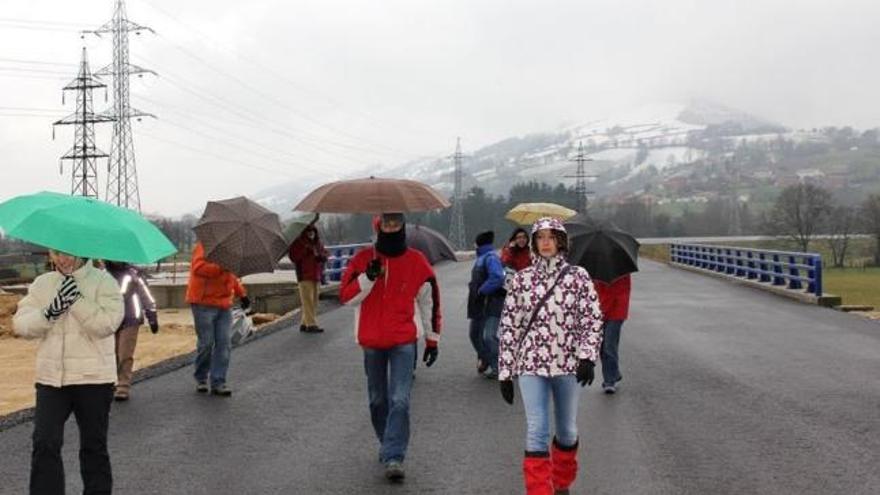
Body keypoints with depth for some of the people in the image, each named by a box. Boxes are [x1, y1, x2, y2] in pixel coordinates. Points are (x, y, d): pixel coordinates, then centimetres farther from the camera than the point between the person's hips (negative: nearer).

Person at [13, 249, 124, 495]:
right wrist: (49, 312, -18)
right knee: (44, 444, -6)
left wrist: (77, 300, -23)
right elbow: (20, 324, -1)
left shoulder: (103, 281, -4)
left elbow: (108, 323, -17)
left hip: (93, 379, -3)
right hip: (50, 378, 3)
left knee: (94, 446, 11)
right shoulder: (42, 284, 8)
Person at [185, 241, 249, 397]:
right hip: (204, 303, -7)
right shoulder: (205, 245, -9)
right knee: (206, 343, -1)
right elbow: (198, 267, -26)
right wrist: (221, 267, -31)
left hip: (224, 304, 7)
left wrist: (242, 294, 17)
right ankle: (201, 378, 19)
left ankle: (218, 382, 5)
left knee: (224, 343, 0)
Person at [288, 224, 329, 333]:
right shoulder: (299, 243, -3)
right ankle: (311, 324, -16)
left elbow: (325, 254, 15)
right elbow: (293, 257, -12)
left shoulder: (318, 242, 15)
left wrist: (320, 255, -7)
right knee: (308, 301, -12)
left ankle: (305, 324, 16)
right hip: (305, 276, -7)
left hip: (316, 276, 7)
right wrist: (305, 250, -21)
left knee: (314, 301, 8)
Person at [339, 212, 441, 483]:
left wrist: (432, 338, 10)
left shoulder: (416, 261, -1)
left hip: (404, 341, -2)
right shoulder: (363, 259, 0)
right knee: (378, 400, 14)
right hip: (371, 341, 2)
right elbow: (346, 297, -5)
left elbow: (429, 300, 8)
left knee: (399, 400, -13)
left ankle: (394, 457, -13)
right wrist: (368, 277, -21)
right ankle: (387, 445, 33)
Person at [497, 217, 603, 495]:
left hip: (567, 365, 1)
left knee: (568, 431, 14)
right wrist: (505, 372, 2)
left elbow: (593, 319, 0)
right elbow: (509, 327, 4)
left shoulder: (577, 277, 1)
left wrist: (587, 356, -15)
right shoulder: (521, 280, 2)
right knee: (537, 432, -10)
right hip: (531, 365, -1)